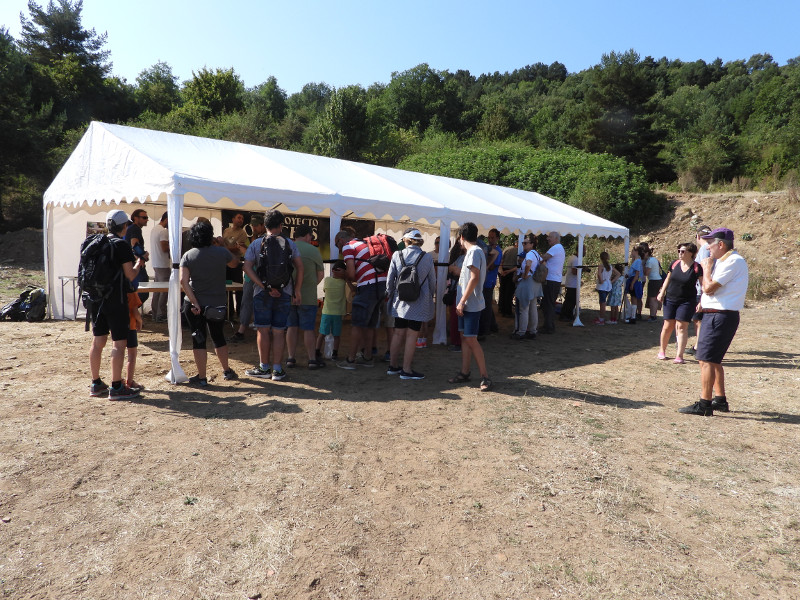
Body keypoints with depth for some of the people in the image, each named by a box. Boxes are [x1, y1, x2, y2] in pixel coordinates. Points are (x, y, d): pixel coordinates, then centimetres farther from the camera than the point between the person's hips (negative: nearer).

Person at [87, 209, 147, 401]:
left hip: (96, 299, 8)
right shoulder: (122, 245, -11)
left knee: (97, 341, 13)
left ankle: (96, 384, 22)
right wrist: (139, 263, 6)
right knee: (119, 343, -2)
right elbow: (130, 275, -13)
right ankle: (116, 387, 0)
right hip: (115, 301, -7)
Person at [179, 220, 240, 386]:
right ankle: (227, 371, 30)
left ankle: (201, 377, 10)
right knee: (218, 337, 19)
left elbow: (183, 281, -15)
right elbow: (235, 262, 17)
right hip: (218, 303, 1)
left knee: (198, 340, 6)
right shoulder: (221, 252, -5)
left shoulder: (188, 256, -5)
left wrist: (194, 302, -16)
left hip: (195, 305, -1)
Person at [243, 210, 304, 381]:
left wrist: (265, 287, -10)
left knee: (263, 330, 7)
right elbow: (300, 267, -1)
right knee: (279, 332, 6)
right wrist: (297, 291, 3)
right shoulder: (290, 244, 3)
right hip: (284, 293, 1)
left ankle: (264, 368, 13)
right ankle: (277, 370, 7)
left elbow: (247, 267, -8)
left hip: (262, 293, -1)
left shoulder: (256, 244, 1)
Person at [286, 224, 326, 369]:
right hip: (307, 297, -3)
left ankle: (291, 358, 15)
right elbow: (321, 274, 0)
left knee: (291, 327, 12)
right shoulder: (313, 250, -7)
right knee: (308, 329, 3)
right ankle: (312, 359, 7)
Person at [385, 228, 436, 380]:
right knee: (411, 336, 2)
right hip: (419, 303, -3)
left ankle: (393, 366, 24)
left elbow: (390, 279, 2)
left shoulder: (397, 255, -3)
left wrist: (390, 296, 17)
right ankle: (406, 370, 8)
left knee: (398, 333, 13)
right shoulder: (428, 258, -5)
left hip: (400, 302, 3)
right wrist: (429, 297, 19)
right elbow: (432, 282, 3)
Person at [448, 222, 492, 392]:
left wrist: (462, 301, -21)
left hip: (471, 304, -10)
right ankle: (464, 373, 18)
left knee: (470, 339, -9)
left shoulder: (474, 251, -14)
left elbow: (475, 278, -21)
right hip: (466, 304, 10)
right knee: (464, 337, 12)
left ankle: (485, 376, -4)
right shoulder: (473, 251, 16)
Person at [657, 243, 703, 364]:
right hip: (670, 299, 3)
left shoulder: (697, 268, -8)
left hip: (687, 301, -3)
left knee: (681, 326, -7)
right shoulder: (675, 264, 3)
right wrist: (662, 292, 8)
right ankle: (662, 351, 21)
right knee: (668, 325, 5)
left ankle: (679, 356, -3)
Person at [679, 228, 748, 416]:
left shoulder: (733, 261, -15)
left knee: (706, 360, -10)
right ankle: (720, 400, 25)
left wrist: (707, 267, -7)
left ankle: (704, 404, -7)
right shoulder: (728, 260, 17)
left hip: (720, 316, -11)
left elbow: (708, 288, -20)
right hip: (715, 315, 11)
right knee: (713, 360, 16)